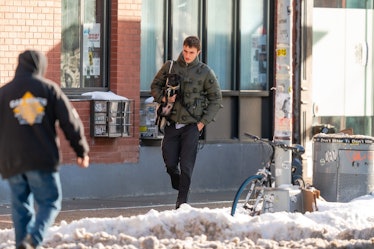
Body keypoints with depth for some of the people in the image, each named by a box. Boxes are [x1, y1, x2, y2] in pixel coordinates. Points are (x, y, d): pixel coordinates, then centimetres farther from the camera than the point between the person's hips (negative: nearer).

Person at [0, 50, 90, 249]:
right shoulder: (49, 89, 2)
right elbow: (70, 121, 2)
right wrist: (82, 150, 11)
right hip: (43, 160, -2)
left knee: (21, 207, 11)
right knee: (49, 203, 3)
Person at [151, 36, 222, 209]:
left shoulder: (205, 72, 0)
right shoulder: (170, 67, 4)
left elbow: (216, 99, 5)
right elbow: (155, 86, 14)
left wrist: (203, 122, -3)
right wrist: (164, 98, -8)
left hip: (192, 125, -2)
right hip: (172, 123, 2)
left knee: (186, 166, -7)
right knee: (170, 164, 2)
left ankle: (182, 201, 2)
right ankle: (179, 187, 30)